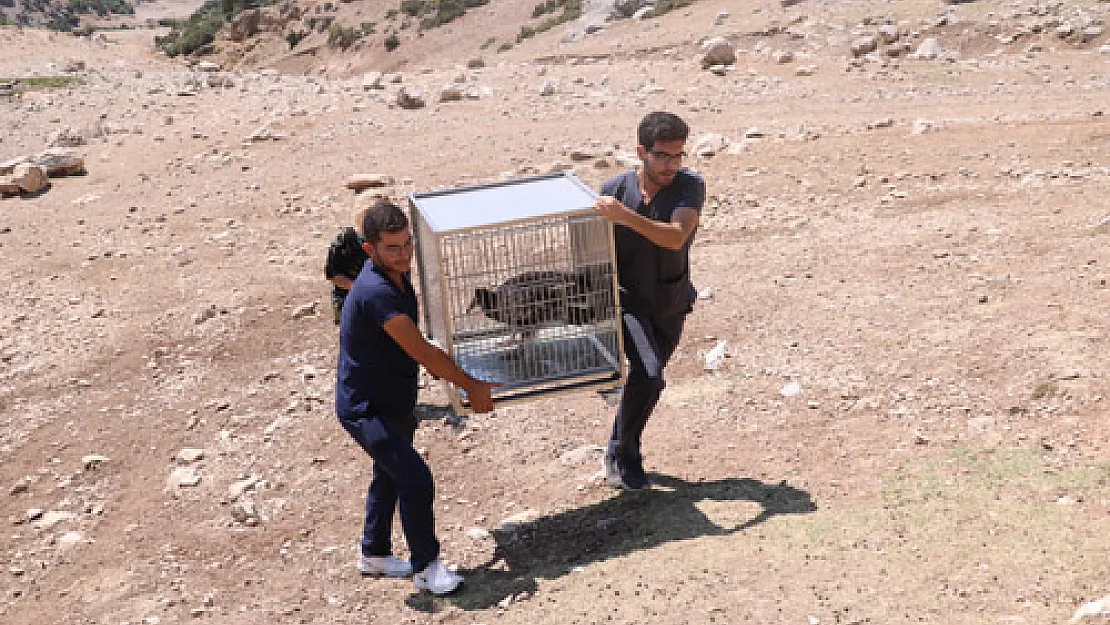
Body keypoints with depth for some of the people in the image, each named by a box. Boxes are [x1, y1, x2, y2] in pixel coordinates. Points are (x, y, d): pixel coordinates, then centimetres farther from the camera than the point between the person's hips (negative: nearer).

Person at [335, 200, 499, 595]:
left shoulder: (398, 275, -2)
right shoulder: (376, 292, -32)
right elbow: (420, 350, -29)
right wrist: (472, 387, -21)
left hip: (394, 402, 10)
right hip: (365, 409, -10)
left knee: (390, 477, 23)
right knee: (416, 479, -16)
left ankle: (374, 554, 42)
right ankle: (426, 567, 3)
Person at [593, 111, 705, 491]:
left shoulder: (690, 186, -16)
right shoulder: (615, 189, -13)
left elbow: (676, 237, -33)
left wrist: (625, 216, -43)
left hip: (672, 303, 2)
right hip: (628, 300, -2)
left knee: (647, 380, 15)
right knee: (648, 374, -22)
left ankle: (618, 452, 38)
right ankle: (625, 457, -2)